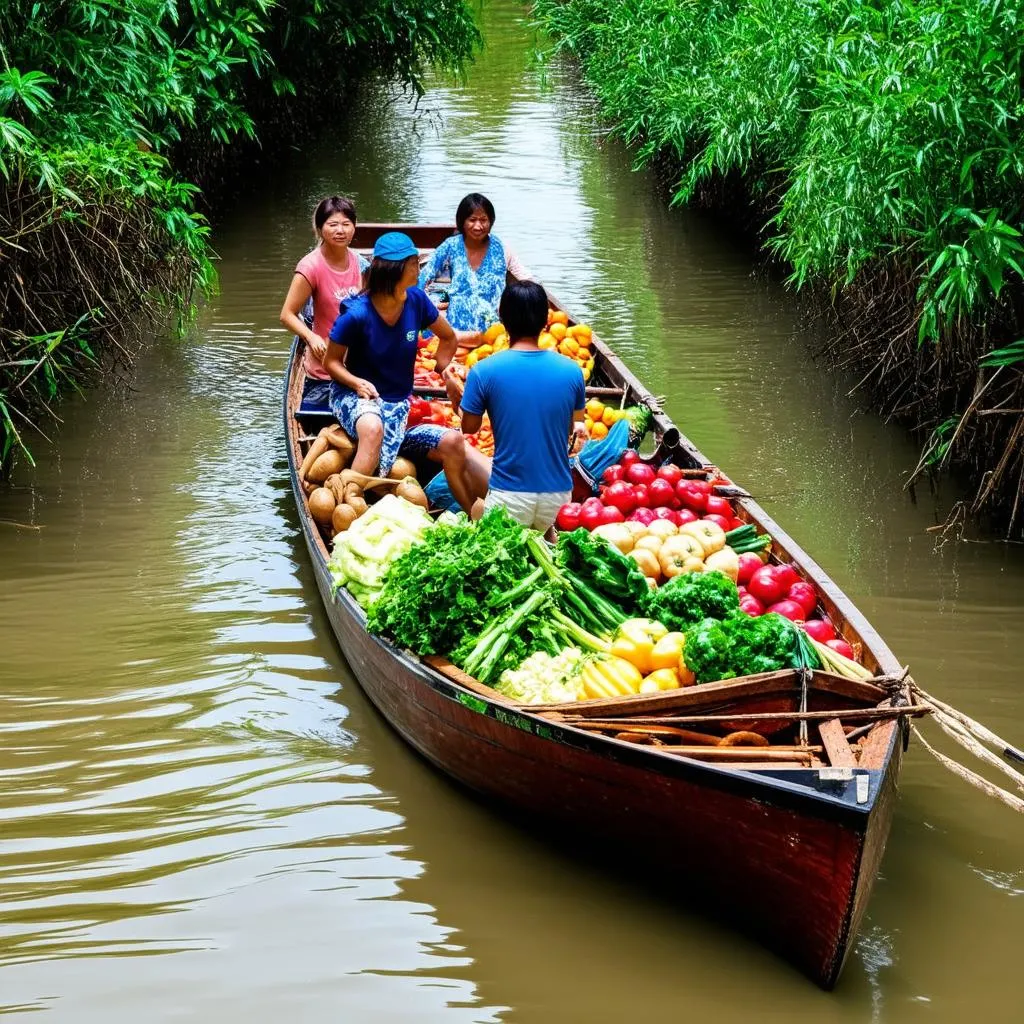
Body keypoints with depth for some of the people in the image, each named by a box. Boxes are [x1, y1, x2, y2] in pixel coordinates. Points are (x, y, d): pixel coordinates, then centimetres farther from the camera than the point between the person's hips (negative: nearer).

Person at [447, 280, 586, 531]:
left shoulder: (484, 371, -11)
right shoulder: (571, 371, -4)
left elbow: (469, 427, 4)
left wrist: (455, 395, 22)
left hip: (510, 495, -2)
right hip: (559, 492, 2)